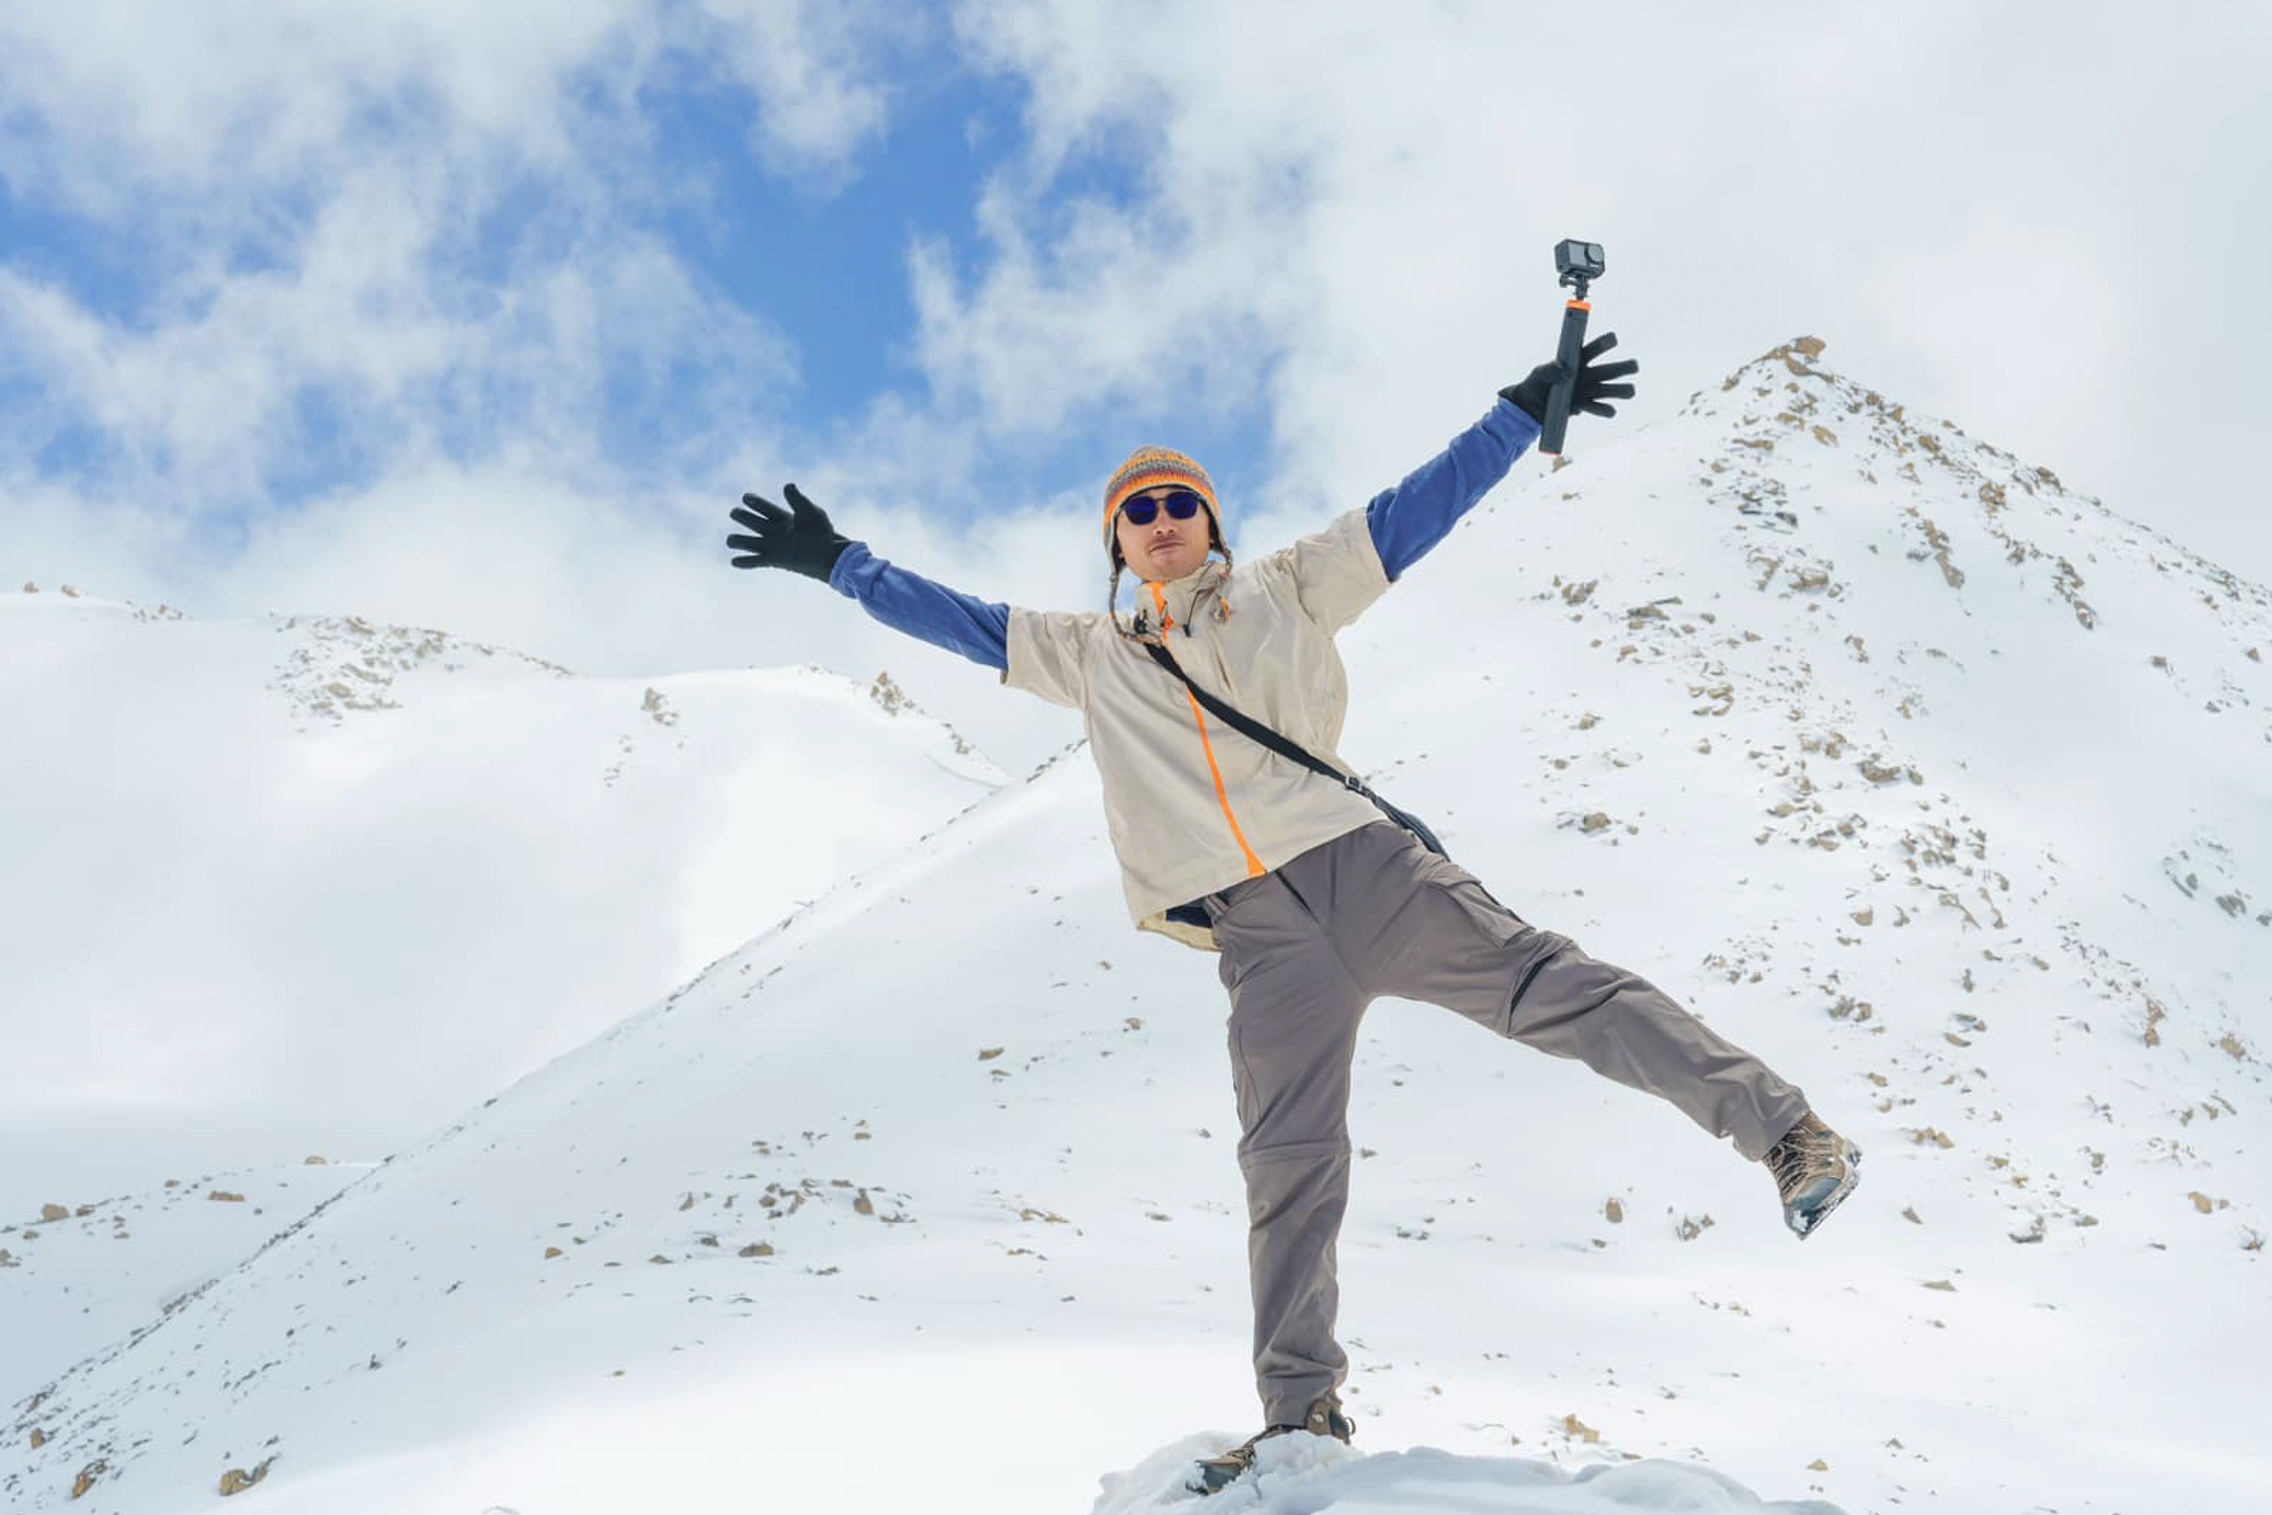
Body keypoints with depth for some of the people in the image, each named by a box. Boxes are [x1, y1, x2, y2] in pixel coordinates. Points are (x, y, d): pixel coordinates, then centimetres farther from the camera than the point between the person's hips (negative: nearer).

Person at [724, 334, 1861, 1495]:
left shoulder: (1283, 592, 14)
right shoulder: (1088, 656, 20)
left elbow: (1416, 507, 11)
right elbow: (959, 621, 24)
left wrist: (1527, 409, 6)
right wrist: (838, 566, 21)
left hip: (1364, 865, -1)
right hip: (1260, 933, 2)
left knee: (1549, 989, -14)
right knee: (1288, 1169, 1)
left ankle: (1787, 1135, -8)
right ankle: (1302, 1409, 9)